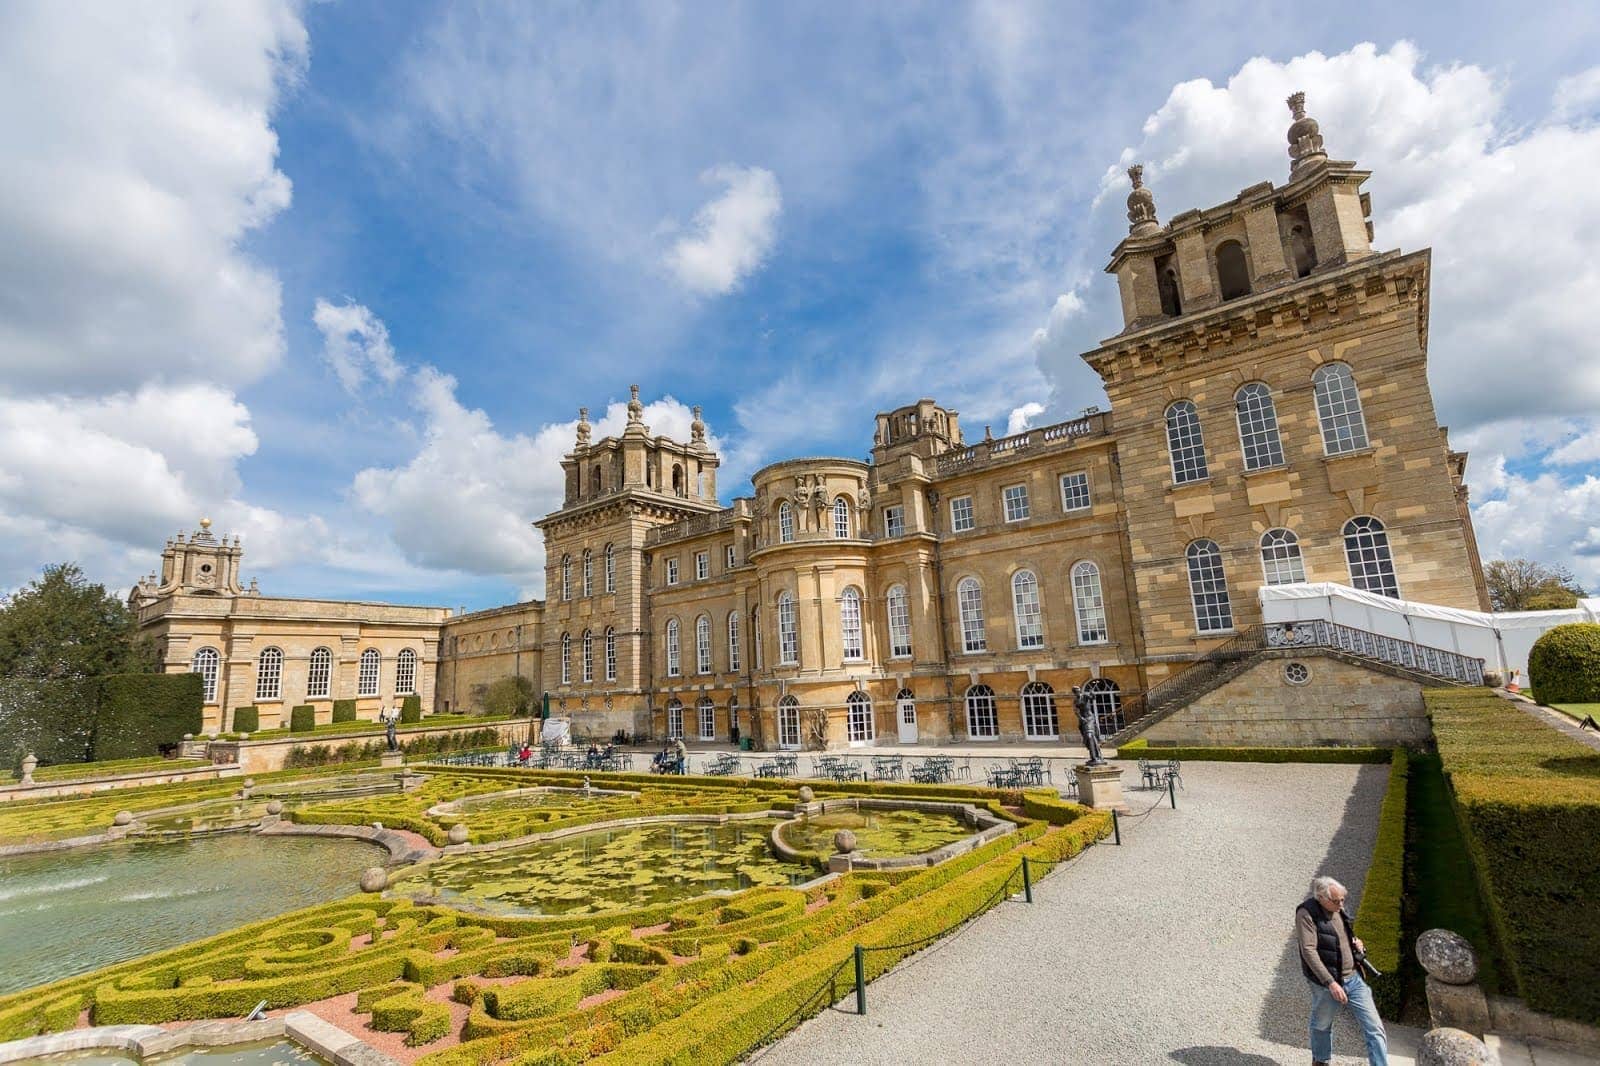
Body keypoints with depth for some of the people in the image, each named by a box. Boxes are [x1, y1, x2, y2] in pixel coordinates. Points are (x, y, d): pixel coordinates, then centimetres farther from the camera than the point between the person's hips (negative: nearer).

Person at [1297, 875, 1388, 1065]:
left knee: (1375, 1028, 0)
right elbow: (1309, 951, -24)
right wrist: (1331, 983, -27)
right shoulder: (1306, 914, -20)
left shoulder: (1338, 910, 3)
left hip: (1353, 978, 5)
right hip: (1326, 984, -5)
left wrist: (1357, 944, 1)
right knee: (1322, 1025, 16)